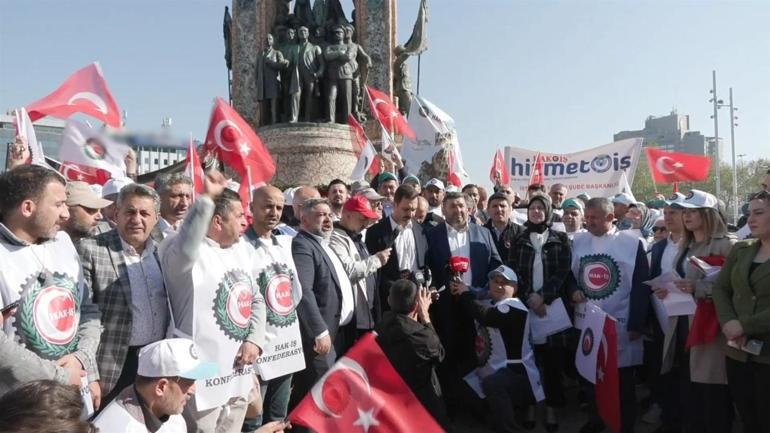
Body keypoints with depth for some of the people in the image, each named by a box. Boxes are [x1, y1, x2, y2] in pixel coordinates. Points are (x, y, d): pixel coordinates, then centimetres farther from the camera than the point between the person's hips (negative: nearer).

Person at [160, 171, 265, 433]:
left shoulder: (244, 250, 7)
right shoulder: (190, 251, -16)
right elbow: (184, 250, -42)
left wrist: (255, 340, 0)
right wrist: (206, 198, -41)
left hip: (239, 373, 7)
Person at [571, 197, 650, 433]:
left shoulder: (632, 243, -7)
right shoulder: (577, 241, 5)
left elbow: (641, 286, -6)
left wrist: (636, 325, -8)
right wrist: (573, 291, -6)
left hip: (621, 324, -4)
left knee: (623, 383, 8)